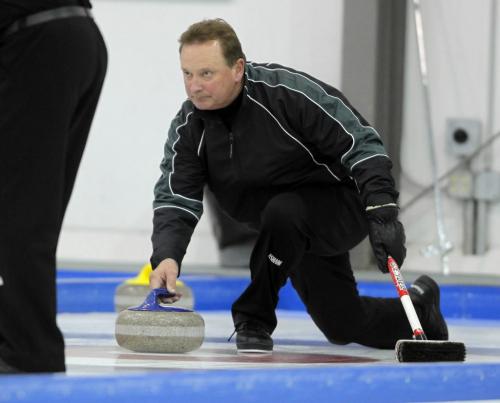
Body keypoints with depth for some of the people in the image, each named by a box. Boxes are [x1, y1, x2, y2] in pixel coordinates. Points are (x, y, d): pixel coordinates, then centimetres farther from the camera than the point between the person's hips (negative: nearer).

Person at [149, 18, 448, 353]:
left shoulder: (288, 92, -28)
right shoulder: (188, 127, -12)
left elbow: (361, 143, -26)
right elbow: (175, 199, -17)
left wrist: (382, 210, -36)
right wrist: (167, 256, -36)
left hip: (343, 205, -6)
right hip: (293, 237, 6)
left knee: (283, 212, -37)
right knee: (345, 327, 11)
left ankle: (255, 320, -19)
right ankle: (418, 307, 41)